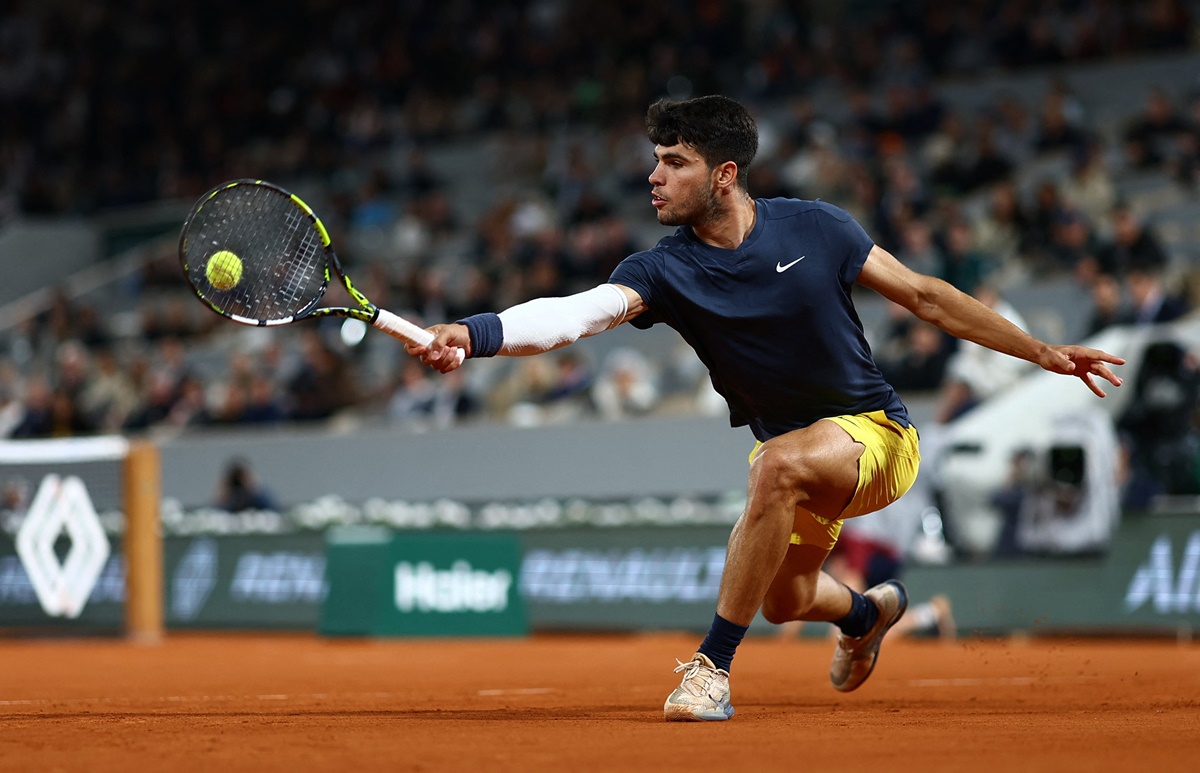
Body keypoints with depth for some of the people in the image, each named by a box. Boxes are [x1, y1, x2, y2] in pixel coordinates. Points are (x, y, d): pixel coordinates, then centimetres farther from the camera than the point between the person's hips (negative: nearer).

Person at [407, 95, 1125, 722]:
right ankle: (869, 611, 48)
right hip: (795, 446, 5)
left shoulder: (816, 227, -14)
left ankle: (714, 666, -27)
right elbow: (579, 311, -31)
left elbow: (925, 295, -4)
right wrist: (473, 334, -50)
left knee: (780, 461, -34)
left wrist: (1043, 352, -3)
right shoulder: (664, 269, -13)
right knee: (783, 599, 8)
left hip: (876, 433, -5)